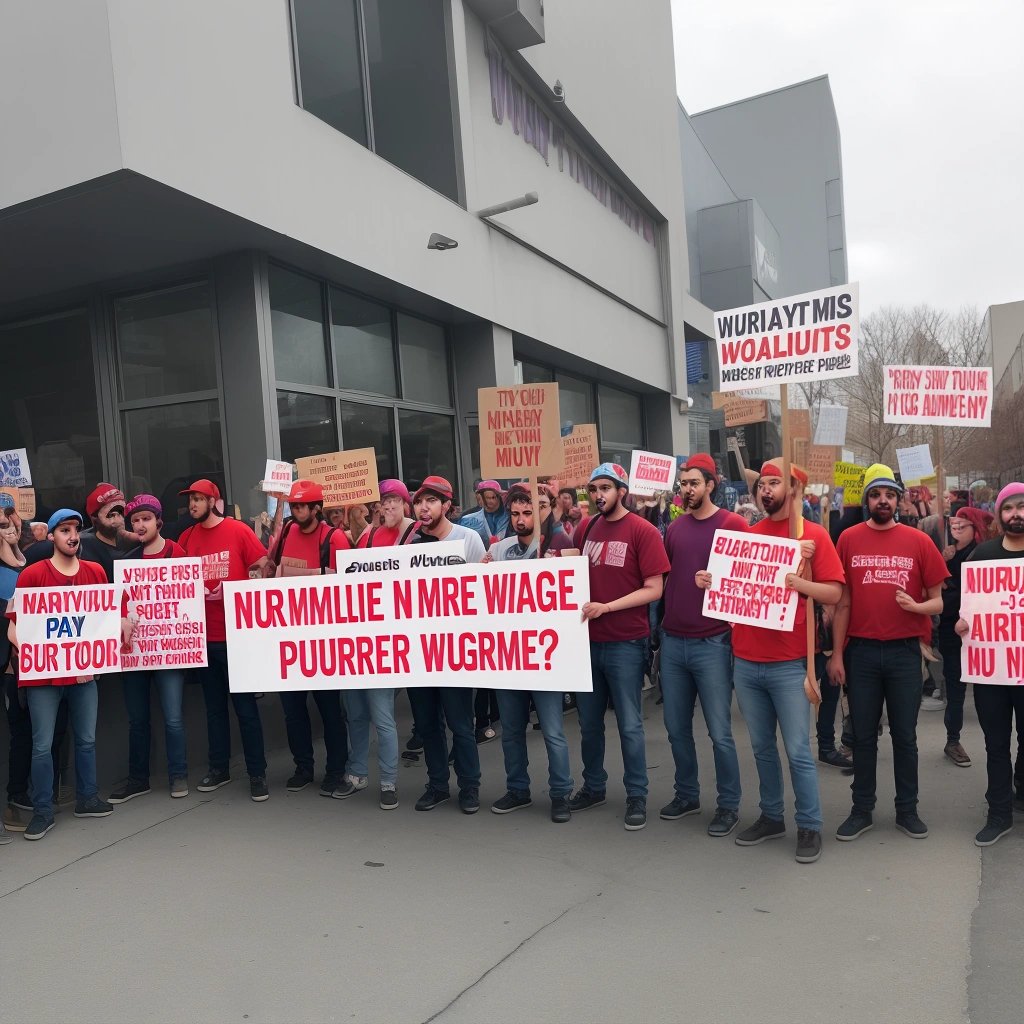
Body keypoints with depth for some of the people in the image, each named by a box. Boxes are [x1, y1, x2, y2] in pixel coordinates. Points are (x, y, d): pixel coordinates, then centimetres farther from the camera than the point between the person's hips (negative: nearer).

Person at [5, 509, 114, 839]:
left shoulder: (96, 572, 4)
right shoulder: (32, 574, -6)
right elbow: (15, 627, -7)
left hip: (84, 673, 4)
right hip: (43, 675, -3)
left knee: (87, 738, 12)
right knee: (43, 745, 2)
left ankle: (86, 799, 26)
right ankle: (43, 811, 13)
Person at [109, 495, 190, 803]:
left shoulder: (176, 553, -3)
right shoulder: (128, 559, 11)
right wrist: (124, 621, -19)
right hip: (133, 646, 5)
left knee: (172, 717, -3)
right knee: (137, 718, 12)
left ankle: (178, 776, 11)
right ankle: (138, 779, 23)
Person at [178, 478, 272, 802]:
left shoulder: (238, 530, -5)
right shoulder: (187, 538, 7)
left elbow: (264, 570, -5)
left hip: (237, 633, -4)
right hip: (203, 635, 4)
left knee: (245, 705, 0)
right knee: (214, 706, 14)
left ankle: (257, 773, 9)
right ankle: (219, 768, 26)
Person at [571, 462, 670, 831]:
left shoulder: (642, 531, -10)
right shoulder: (587, 529, 7)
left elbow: (654, 589, -13)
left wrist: (607, 607, -21)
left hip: (625, 643, -5)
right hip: (588, 640, 6)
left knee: (629, 724, 4)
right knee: (589, 721, 15)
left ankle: (637, 795, 19)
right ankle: (593, 786, 32)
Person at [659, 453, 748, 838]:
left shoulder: (733, 524, -6)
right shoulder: (674, 528, 10)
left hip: (712, 643, -5)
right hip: (672, 641, 5)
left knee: (719, 732, 1)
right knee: (676, 727, 13)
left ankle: (729, 805, 17)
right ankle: (686, 794, 29)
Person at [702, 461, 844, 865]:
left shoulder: (813, 535, -4)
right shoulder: (748, 534, 9)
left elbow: (834, 593, -7)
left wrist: (801, 584, -24)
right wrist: (710, 582, -4)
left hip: (789, 664, -5)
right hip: (745, 662, 5)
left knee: (798, 751, 1)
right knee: (761, 747, 15)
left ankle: (809, 827, 16)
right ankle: (771, 817, 29)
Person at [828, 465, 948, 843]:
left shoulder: (918, 541, -1)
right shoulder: (849, 539, 0)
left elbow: (937, 602, 5)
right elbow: (842, 602, 2)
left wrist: (916, 607, -18)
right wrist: (836, 654, -1)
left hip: (905, 652, 0)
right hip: (861, 651, 0)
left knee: (905, 735, 11)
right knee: (863, 735, 10)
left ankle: (907, 809, 26)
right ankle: (862, 810, 22)